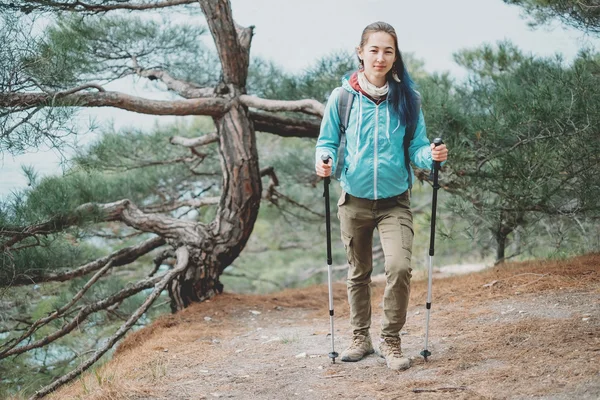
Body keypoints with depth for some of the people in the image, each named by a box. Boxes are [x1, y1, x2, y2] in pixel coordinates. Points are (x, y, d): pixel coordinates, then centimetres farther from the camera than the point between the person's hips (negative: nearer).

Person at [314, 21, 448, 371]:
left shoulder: (407, 98, -3)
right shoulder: (343, 97, -4)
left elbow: (416, 145, 0)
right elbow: (328, 141, 4)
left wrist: (431, 155, -22)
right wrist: (325, 160, -17)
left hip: (395, 201, -1)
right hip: (355, 200, 1)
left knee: (400, 266, -19)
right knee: (358, 273, 14)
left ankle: (391, 339, 0)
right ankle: (361, 337, 32)